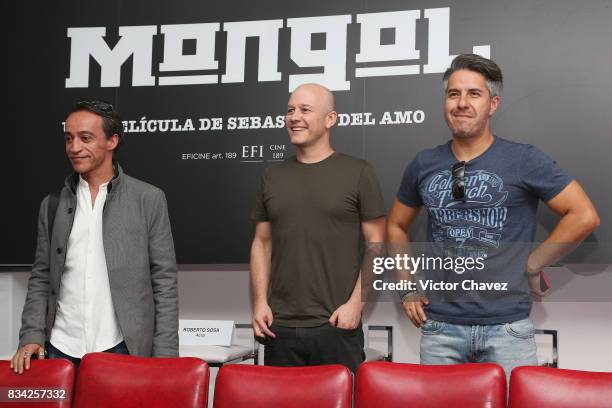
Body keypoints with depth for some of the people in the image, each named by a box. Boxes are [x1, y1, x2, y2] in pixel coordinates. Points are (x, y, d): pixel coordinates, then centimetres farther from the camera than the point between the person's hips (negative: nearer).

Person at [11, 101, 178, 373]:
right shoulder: (52, 205, 9)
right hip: (60, 351, 3)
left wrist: (164, 357, -7)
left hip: (122, 351, -3)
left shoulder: (149, 200, 0)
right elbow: (40, 279, 13)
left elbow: (164, 284, -1)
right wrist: (31, 336, -1)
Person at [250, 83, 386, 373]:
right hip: (279, 327, 4)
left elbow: (376, 245, -1)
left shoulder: (358, 173, 0)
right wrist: (260, 302, 3)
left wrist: (356, 303, -10)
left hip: (337, 326, -3)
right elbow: (262, 243, 13)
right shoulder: (273, 176, 11)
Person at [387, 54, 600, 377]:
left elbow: (584, 216, -4)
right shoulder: (424, 165, 6)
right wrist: (408, 288, 10)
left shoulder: (525, 161, -4)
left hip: (505, 329, -3)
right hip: (439, 328, 3)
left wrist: (532, 265, -4)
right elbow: (397, 226, 20)